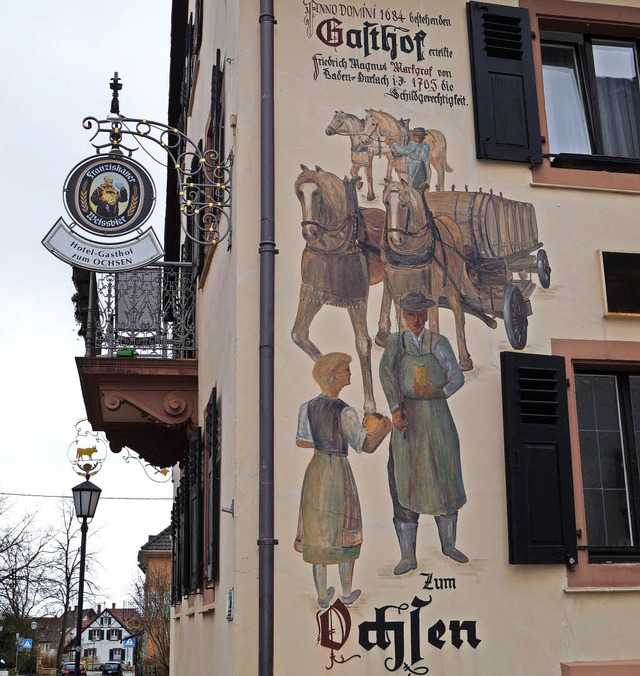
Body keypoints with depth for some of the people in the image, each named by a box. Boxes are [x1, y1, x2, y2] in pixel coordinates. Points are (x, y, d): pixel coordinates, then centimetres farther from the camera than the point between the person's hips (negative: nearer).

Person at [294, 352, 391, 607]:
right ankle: (347, 592, 28)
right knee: (345, 533, 13)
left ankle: (322, 595, 24)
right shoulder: (345, 412, -21)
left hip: (316, 471, 5)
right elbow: (367, 446, -18)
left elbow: (301, 441, 6)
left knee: (318, 531, 14)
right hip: (339, 472, -5)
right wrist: (384, 429, 0)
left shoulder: (307, 407, -5)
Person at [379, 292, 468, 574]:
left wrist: (438, 392, -20)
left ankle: (448, 544, 27)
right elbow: (386, 372, -13)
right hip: (407, 417, -1)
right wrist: (395, 409, -25)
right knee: (405, 481, -1)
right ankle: (407, 556, 5)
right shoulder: (395, 341, 2)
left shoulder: (439, 342, 3)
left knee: (446, 479, 8)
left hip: (437, 416, 1)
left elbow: (457, 377, -3)